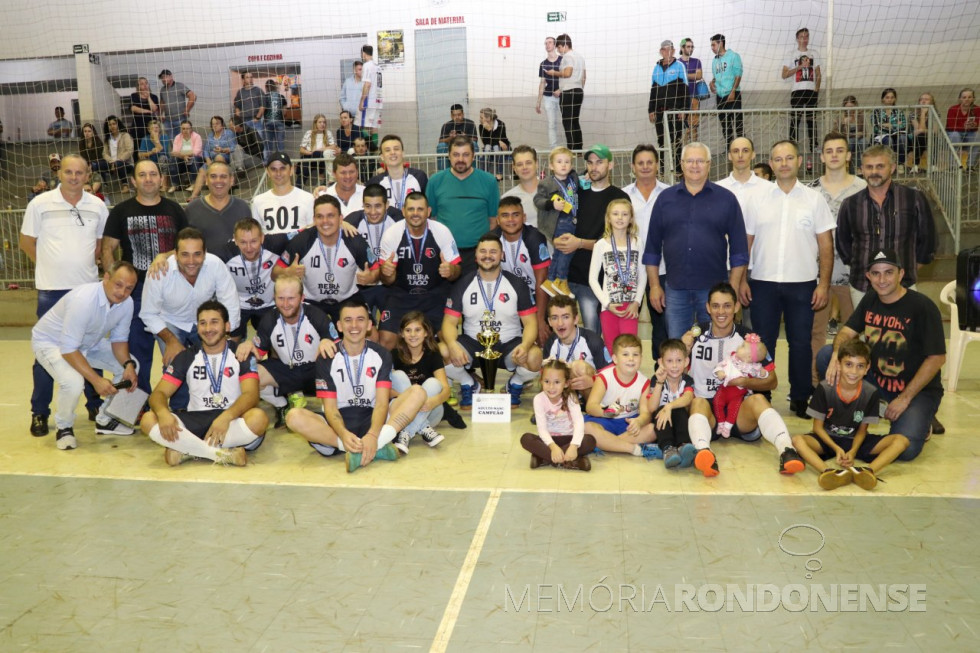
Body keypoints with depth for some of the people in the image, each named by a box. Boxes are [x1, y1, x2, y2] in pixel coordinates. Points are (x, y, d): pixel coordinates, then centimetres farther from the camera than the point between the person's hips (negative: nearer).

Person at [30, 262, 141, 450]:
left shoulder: (126, 303, -17)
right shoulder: (83, 300, -38)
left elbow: (119, 339, -4)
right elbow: (68, 349, -34)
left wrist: (128, 364, -23)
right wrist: (96, 380, -38)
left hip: (88, 342, 7)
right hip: (50, 341, -7)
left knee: (130, 367, -4)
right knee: (73, 382, -32)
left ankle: (106, 420, 13)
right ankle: (64, 427, -1)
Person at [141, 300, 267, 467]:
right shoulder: (186, 357, 9)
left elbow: (251, 394, -13)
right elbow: (159, 393, 2)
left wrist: (226, 416, -33)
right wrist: (163, 413, -24)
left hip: (231, 421, -2)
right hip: (195, 421, 3)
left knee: (258, 418, -35)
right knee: (148, 420, -23)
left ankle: (186, 451, -26)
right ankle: (223, 454, -31)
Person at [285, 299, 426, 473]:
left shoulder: (381, 355, 0)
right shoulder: (326, 359, -2)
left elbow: (382, 402, -11)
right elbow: (330, 407, -8)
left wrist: (372, 435, -32)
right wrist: (344, 434, -32)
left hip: (372, 421, 1)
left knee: (417, 392, -20)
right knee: (294, 416, -29)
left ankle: (362, 449, -38)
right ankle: (376, 448, -34)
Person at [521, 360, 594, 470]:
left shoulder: (570, 398, -11)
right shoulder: (539, 399, -12)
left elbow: (579, 423, -25)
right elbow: (542, 427, -19)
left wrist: (573, 446, -42)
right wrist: (553, 447, -38)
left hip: (568, 438, 0)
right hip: (549, 439, 0)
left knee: (590, 440, -29)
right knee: (526, 438, -29)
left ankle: (544, 457, -33)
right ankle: (568, 461, -37)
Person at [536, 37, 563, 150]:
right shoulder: (543, 64, 10)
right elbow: (542, 83, 14)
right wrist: (538, 102, 11)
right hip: (548, 97, 3)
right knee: (552, 125, 2)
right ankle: (553, 150, 4)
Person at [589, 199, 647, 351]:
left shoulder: (637, 243, 3)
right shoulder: (601, 244, 0)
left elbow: (642, 275, 7)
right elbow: (593, 278, -1)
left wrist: (636, 302, -4)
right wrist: (607, 303, -8)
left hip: (631, 306, 0)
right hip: (609, 306, 0)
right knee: (612, 350, 6)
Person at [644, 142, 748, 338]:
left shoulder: (726, 199, 3)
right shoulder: (665, 198, 7)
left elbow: (739, 248, 3)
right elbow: (652, 246, 8)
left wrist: (733, 288, -2)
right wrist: (654, 285, 4)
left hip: (715, 289, -1)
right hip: (675, 290, 1)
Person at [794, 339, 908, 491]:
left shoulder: (871, 393, -9)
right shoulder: (824, 388, -14)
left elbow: (862, 430, -3)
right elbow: (818, 427, -8)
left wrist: (853, 451, -21)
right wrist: (836, 449, -22)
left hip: (855, 441, 2)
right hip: (828, 439, -2)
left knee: (901, 441, -20)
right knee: (797, 440, -32)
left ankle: (868, 471, -44)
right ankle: (830, 473, -54)